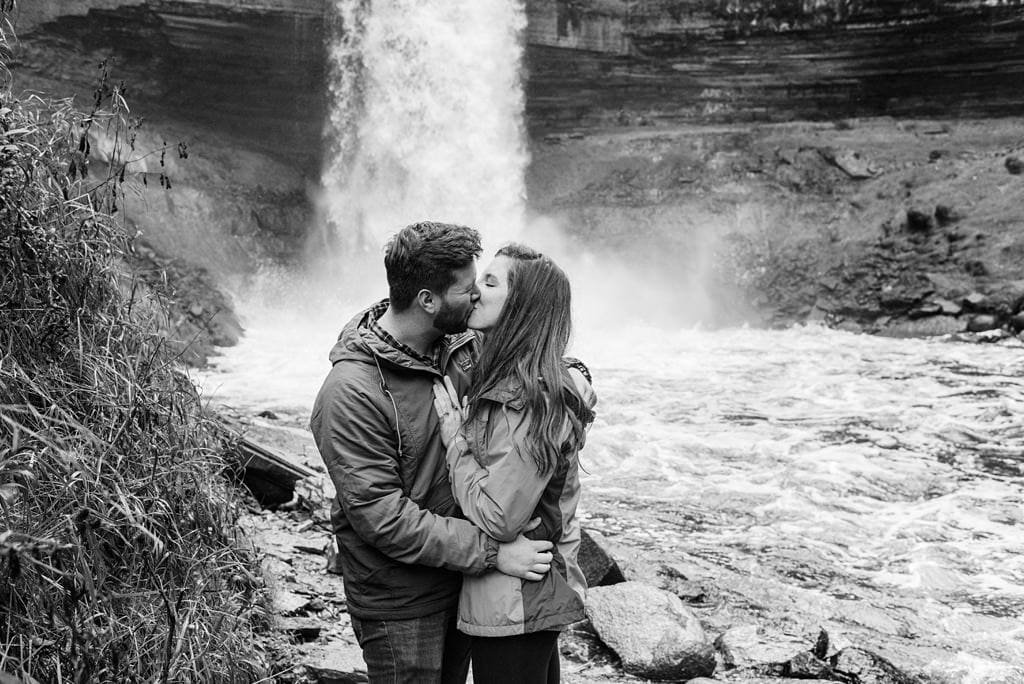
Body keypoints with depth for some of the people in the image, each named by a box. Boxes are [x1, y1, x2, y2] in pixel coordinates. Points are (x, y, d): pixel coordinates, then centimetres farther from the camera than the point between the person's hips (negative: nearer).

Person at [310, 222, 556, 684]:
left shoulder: (463, 345, -4)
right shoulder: (352, 393, -25)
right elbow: (381, 516, -27)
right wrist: (491, 551, -27)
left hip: (463, 574, 7)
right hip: (399, 601, -7)